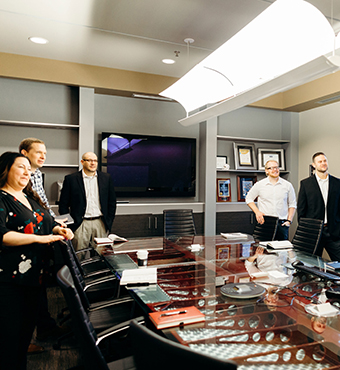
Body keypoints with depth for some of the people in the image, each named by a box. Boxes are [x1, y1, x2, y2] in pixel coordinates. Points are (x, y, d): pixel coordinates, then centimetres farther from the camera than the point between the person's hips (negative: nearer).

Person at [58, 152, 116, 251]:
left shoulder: (106, 178, 7)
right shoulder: (71, 179, 1)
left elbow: (112, 202, 11)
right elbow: (63, 204, 3)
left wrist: (109, 222, 6)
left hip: (101, 223, 2)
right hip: (80, 224, -2)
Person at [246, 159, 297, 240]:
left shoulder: (287, 185, 7)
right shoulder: (259, 185, 4)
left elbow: (292, 204, 12)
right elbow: (249, 199, 13)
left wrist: (289, 220, 2)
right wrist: (257, 212, 0)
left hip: (282, 224, 1)